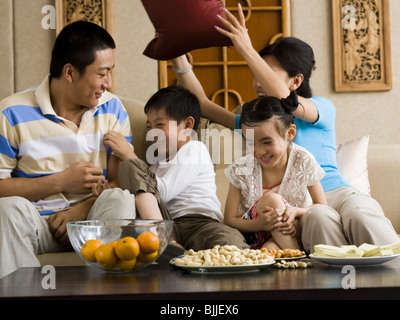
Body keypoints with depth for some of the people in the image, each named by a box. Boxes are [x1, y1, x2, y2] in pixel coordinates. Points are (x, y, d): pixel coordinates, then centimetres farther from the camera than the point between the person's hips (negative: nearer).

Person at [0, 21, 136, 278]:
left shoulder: (112, 109, 6)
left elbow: (122, 180, 0)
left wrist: (82, 209, -18)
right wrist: (61, 181, -13)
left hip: (92, 220, 2)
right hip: (37, 223, -1)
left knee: (119, 201, -30)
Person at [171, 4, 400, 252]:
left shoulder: (323, 108, 9)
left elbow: (283, 101, -13)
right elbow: (201, 103, 20)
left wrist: (247, 50, -14)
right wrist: (178, 55, 12)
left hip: (335, 191, -1)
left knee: (360, 214, -38)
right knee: (319, 216, -36)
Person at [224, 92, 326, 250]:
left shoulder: (303, 161, -11)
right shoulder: (241, 169, -11)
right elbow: (229, 219, -11)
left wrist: (296, 211, -26)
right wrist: (259, 224, -32)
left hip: (294, 233, -2)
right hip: (253, 236, 2)